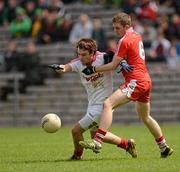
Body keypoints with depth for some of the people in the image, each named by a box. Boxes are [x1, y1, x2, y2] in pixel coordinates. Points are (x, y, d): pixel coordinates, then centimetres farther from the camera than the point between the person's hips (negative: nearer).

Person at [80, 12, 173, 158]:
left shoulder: (125, 41, -10)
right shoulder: (137, 36, 16)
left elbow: (113, 65, -9)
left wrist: (93, 69, -3)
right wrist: (122, 62, 4)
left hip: (136, 81, -10)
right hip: (146, 81, 10)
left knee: (108, 104, -20)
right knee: (145, 116, 25)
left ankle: (97, 141, -32)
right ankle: (164, 147, 33)